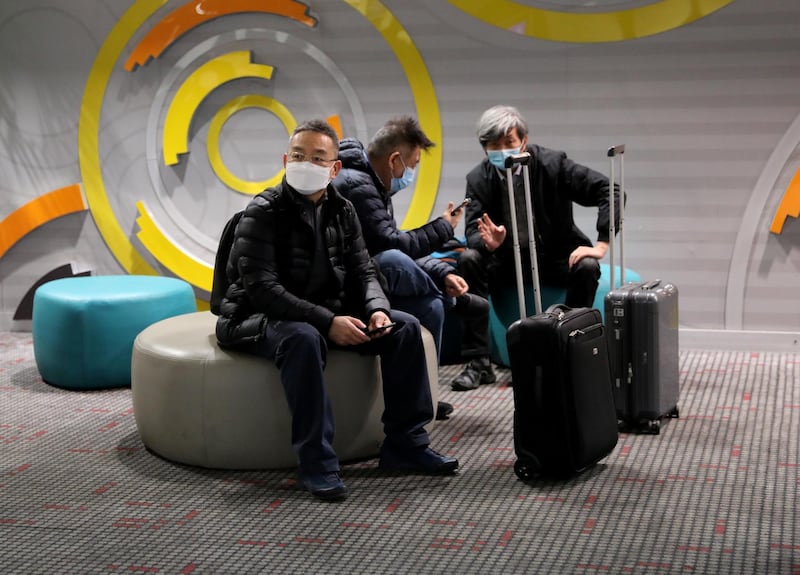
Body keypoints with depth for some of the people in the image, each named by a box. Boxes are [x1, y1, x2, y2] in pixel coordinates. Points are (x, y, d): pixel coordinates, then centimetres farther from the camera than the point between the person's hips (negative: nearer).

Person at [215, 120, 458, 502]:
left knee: (404, 327, -7)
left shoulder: (341, 211, 5)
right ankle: (316, 462, -32)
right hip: (261, 320, -7)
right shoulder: (263, 212, -15)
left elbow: (363, 272, 7)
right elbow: (261, 289, -23)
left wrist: (377, 309, -17)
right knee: (303, 338, -39)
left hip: (329, 315, 7)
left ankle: (405, 444, -2)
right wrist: (327, 322, -30)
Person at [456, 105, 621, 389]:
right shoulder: (478, 178, -8)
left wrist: (601, 245, -23)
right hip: (507, 260, 2)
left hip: (555, 259, -1)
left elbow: (610, 191, -16)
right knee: (468, 260, -27)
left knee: (587, 267, -32)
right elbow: (472, 232, -12)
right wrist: (488, 242, -37)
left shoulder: (551, 163, -15)